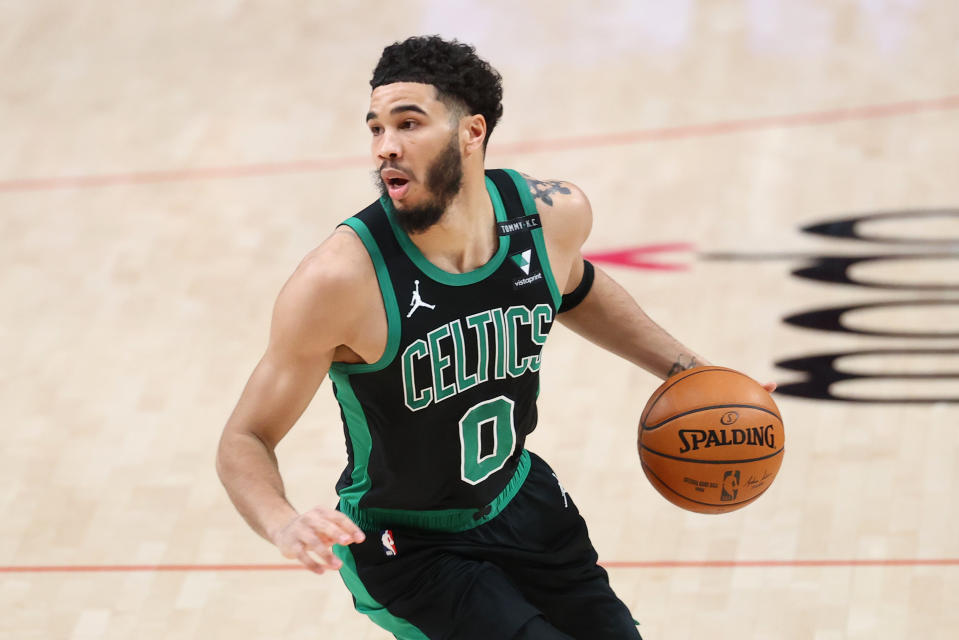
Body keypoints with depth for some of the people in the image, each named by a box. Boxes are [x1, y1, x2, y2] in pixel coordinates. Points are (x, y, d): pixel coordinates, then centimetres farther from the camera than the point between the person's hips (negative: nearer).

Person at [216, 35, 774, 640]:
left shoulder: (554, 215, -15)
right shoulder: (340, 280, -30)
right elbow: (246, 441, -22)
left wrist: (683, 368, 10)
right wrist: (283, 523, -42)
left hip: (520, 500, 6)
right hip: (406, 546, -6)